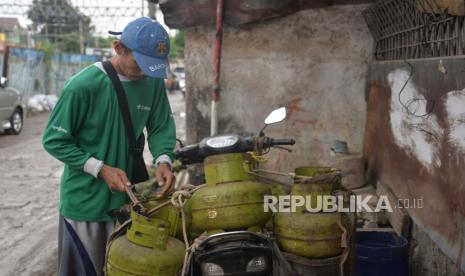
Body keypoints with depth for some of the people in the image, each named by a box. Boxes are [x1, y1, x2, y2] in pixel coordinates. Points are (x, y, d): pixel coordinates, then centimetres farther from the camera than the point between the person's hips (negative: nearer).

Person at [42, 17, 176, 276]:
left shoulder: (154, 83, -6)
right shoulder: (83, 85, -20)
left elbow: (162, 127, 4)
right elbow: (54, 140, -13)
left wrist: (163, 159, -16)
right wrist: (101, 169, -20)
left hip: (127, 196, 4)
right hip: (84, 200, -4)